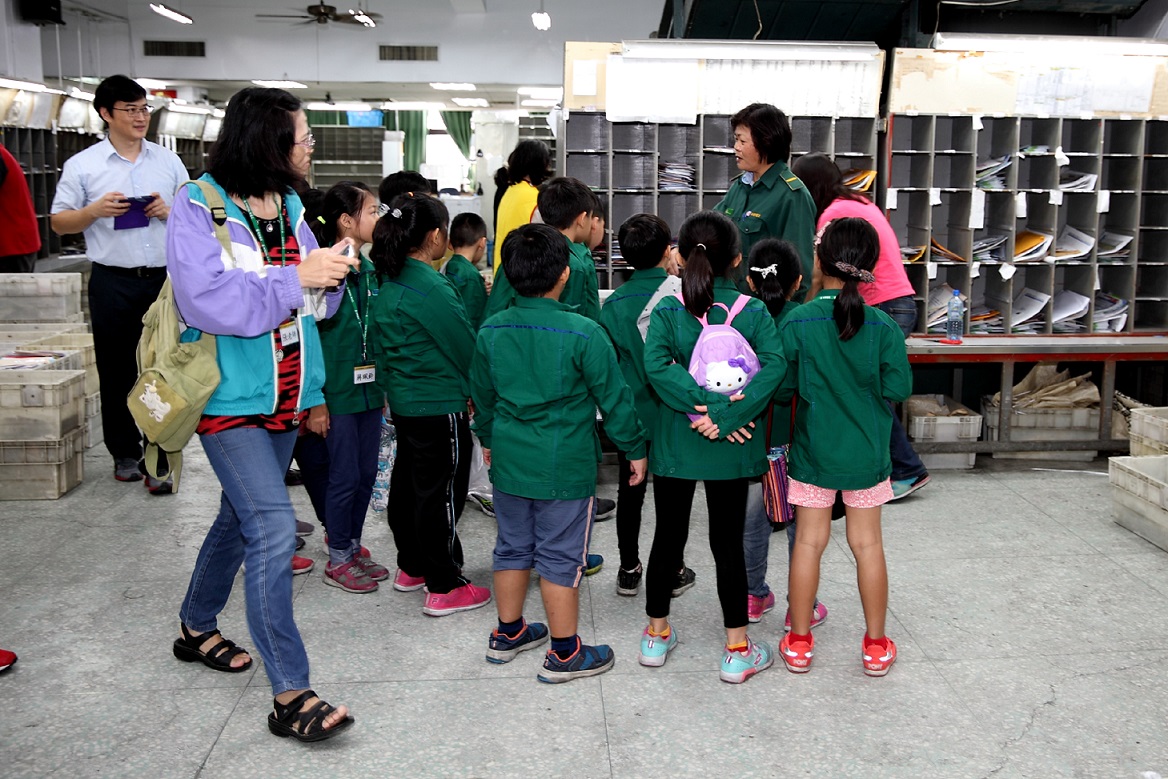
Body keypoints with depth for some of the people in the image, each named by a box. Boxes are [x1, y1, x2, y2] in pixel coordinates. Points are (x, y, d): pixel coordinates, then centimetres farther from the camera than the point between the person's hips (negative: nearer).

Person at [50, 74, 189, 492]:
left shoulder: (169, 161, 8)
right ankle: (124, 454, 23)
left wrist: (169, 212, -8)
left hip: (165, 279, 1)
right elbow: (59, 222, 3)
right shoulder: (82, 165, 1)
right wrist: (95, 211, -14)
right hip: (113, 283, -1)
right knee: (117, 371, 9)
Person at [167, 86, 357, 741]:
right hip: (230, 394, -8)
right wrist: (296, 275, -25)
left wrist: (331, 274, -10)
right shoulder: (199, 206, -13)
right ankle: (291, 694, -6)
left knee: (242, 516, 20)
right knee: (274, 527, -13)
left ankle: (198, 628, 43)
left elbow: (314, 305, 11)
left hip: (284, 394, 8)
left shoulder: (289, 206, 7)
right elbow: (208, 299, -25)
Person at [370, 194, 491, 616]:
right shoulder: (432, 288, -21)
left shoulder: (389, 283, 5)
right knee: (441, 493, 0)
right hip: (439, 405, -9)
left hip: (404, 401, 9)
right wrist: (475, 388, 4)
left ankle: (411, 567, 33)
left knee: (407, 483, 18)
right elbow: (465, 346, -14)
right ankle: (444, 587, 9)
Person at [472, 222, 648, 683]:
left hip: (509, 460, 5)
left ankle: (508, 634, 35)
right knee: (560, 557, 5)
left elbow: (481, 395, 11)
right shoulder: (583, 333, -17)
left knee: (513, 547, 19)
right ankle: (564, 654, 18)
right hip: (565, 467, -5)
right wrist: (634, 449, 3)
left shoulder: (491, 331, -2)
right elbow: (614, 397, -10)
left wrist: (488, 439, 27)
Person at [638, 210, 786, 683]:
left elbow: (655, 365, -21)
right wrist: (727, 417, -23)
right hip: (731, 449, 0)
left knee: (668, 536, 14)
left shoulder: (667, 311, -5)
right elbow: (773, 367, -20)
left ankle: (657, 634, 27)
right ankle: (737, 650, 15)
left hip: (674, 443, 1)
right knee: (728, 542, 8)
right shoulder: (753, 312, -6)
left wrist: (703, 406, -22)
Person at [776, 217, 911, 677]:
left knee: (808, 542, 10)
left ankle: (799, 642, 20)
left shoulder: (797, 323, -13)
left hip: (813, 450, -1)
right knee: (867, 544, 12)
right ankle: (876, 646, 23)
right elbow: (898, 387, -7)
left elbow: (783, 386, -9)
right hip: (866, 452, 1)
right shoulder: (882, 326, -10)